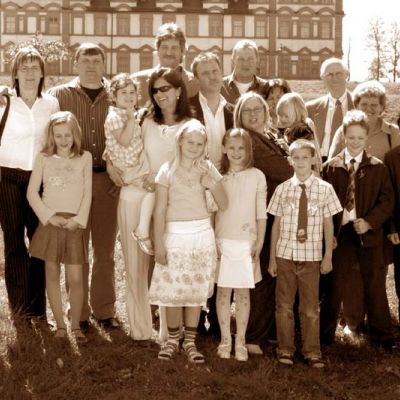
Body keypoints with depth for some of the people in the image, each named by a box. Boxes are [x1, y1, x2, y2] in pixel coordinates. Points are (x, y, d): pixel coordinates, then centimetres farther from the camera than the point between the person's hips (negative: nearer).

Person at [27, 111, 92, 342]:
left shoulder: (85, 157, 4)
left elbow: (87, 193, 2)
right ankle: (60, 325, 13)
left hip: (74, 224, -1)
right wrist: (49, 216, -9)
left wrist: (78, 219, -9)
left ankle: (76, 325, 8)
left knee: (76, 278, -4)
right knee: (52, 274, 5)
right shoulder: (43, 158, 4)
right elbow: (32, 192, 1)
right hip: (50, 222, 1)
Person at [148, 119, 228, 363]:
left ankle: (190, 341, 17)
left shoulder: (208, 169, 4)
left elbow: (224, 205, 1)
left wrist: (211, 185, -15)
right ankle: (173, 340, 18)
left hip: (202, 234, 2)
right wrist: (159, 244, -9)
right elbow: (160, 210, -5)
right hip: (174, 234, -2)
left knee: (197, 290, 5)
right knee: (172, 290, 2)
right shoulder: (168, 170, -3)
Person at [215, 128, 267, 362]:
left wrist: (259, 243, -3)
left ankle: (240, 341, 14)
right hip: (222, 242, 1)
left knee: (243, 291, 5)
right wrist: (212, 241, 0)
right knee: (223, 290, 5)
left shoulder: (257, 177, -1)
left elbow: (261, 214, 1)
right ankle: (225, 340, 16)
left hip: (246, 243, -1)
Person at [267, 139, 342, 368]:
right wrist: (272, 258, 4)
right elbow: (276, 224, 4)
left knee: (311, 307, 8)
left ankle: (312, 351, 22)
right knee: (284, 304, 10)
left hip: (311, 256, -1)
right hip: (285, 254, 1)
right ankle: (285, 349, 24)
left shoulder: (324, 189, -3)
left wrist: (328, 256, 2)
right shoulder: (283, 189, 0)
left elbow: (328, 224, 2)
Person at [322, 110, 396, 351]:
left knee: (375, 284, 8)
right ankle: (326, 331, 23)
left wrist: (370, 221, -15)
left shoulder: (378, 167, 2)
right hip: (340, 233, 0)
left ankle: (382, 334, 21)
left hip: (369, 234, 0)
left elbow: (387, 200, -1)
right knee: (335, 283, 9)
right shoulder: (331, 167, 1)